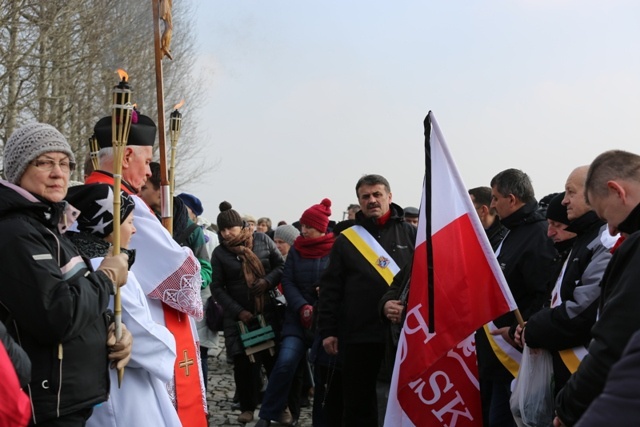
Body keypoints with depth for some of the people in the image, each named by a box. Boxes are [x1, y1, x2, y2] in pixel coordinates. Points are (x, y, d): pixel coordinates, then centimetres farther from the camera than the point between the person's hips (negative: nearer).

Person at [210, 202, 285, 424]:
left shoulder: (262, 240, 0)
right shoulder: (219, 253, -1)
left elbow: (281, 265, 6)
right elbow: (217, 287, -2)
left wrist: (268, 281, -13)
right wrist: (238, 312, -10)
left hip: (268, 311, 0)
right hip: (239, 315, 0)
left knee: (274, 358, 0)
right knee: (243, 362, 1)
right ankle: (247, 407, 14)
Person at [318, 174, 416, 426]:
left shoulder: (410, 234, 6)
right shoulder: (346, 240, 5)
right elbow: (330, 289, 5)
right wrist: (327, 330, 0)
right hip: (359, 334, 0)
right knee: (358, 400, 9)